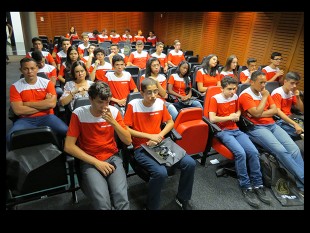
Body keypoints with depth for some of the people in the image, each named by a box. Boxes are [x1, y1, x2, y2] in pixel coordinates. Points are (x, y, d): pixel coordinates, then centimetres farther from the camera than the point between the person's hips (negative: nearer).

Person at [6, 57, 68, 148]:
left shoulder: (47, 83, 3)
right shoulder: (15, 87, 3)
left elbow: (52, 104, -12)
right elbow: (18, 110, -8)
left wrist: (27, 103, -7)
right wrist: (44, 105, -8)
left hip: (46, 117, 0)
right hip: (26, 120, 1)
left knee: (65, 131, -27)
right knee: (11, 137, -28)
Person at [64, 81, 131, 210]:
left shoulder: (113, 111, -1)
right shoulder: (79, 114, -8)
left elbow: (128, 141, -2)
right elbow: (69, 146, -10)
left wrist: (113, 122, -18)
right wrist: (96, 162, -15)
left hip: (112, 158, 2)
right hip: (90, 162, -1)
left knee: (121, 197, -25)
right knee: (102, 202, -26)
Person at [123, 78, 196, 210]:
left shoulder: (160, 103, 4)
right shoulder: (133, 105, -9)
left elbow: (170, 122, 13)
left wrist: (159, 136, -6)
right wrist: (149, 136, -14)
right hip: (141, 148, -4)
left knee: (190, 163, -11)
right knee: (161, 173, -31)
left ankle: (182, 198, 16)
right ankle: (151, 207, -1)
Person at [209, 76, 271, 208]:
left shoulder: (235, 97, 12)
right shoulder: (215, 99, -6)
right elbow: (212, 119, -17)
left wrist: (237, 115, 5)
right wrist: (229, 117, -10)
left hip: (236, 130, 6)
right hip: (223, 131, -6)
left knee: (253, 151, -17)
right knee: (240, 153, -28)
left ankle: (258, 185, -2)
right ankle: (246, 187, -12)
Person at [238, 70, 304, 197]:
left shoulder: (265, 92, 17)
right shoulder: (245, 95, -6)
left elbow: (275, 110, 8)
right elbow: (256, 113, -16)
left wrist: (261, 114, -9)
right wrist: (264, 97, -6)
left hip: (272, 125, 7)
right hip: (256, 128, -7)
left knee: (294, 148, -13)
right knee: (281, 150, -25)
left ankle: (301, 185, -10)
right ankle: (303, 179, -14)